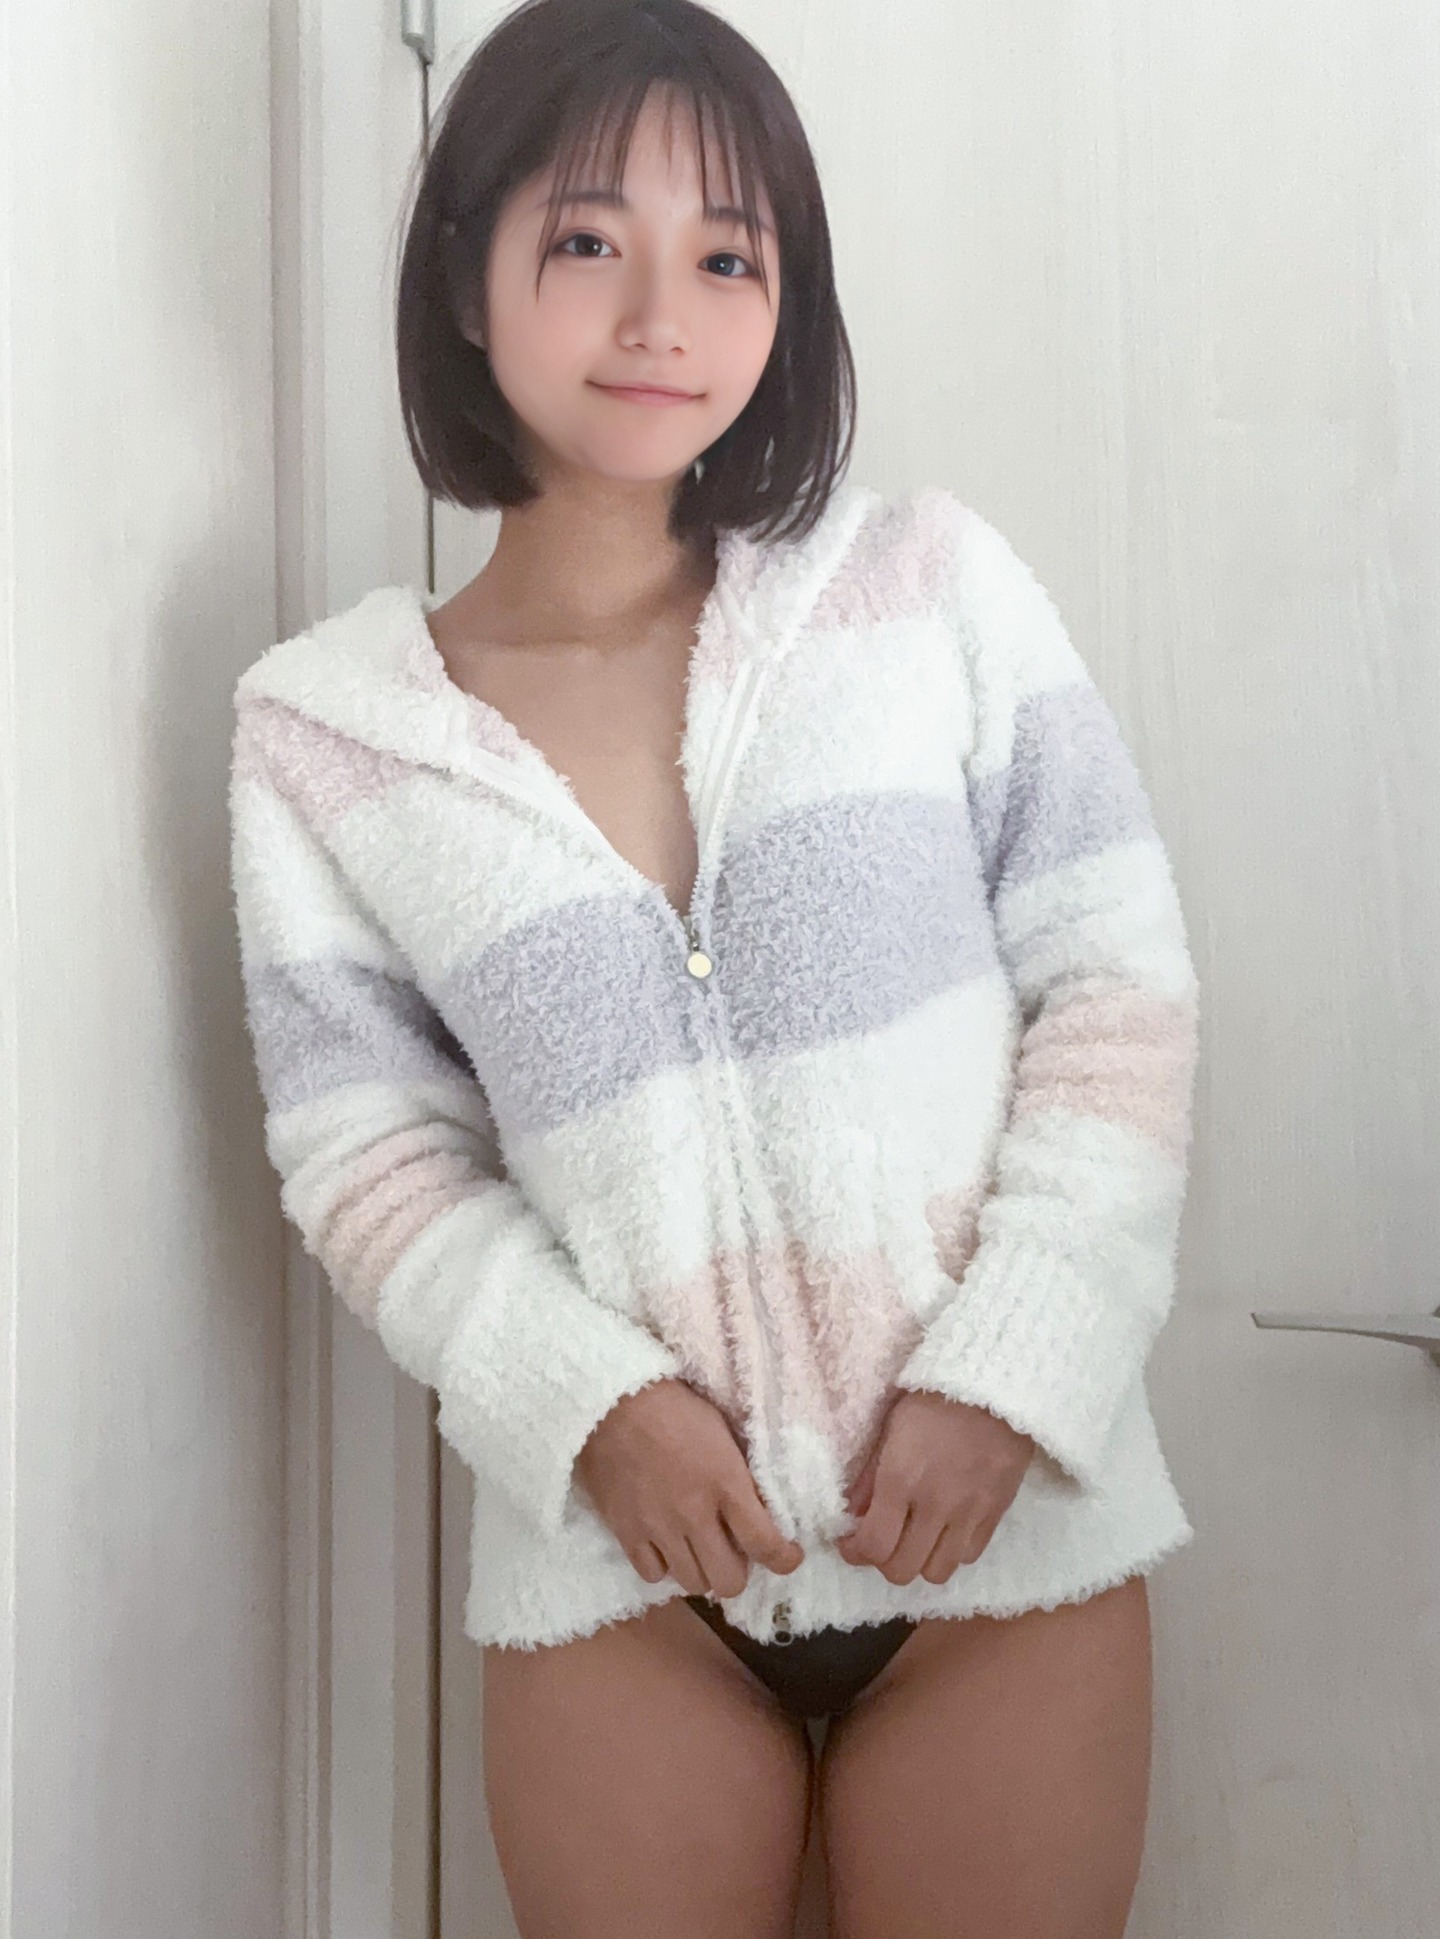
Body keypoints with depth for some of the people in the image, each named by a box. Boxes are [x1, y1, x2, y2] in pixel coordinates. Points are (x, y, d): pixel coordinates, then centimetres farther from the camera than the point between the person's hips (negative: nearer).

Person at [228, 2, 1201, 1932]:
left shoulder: (933, 587, -2)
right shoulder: (324, 732, -1)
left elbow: (1122, 989, -2)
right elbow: (368, 1152, 1)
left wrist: (1012, 1368, -12)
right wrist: (583, 1405, -14)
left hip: (1002, 1509, 1)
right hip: (624, 1560, 0)